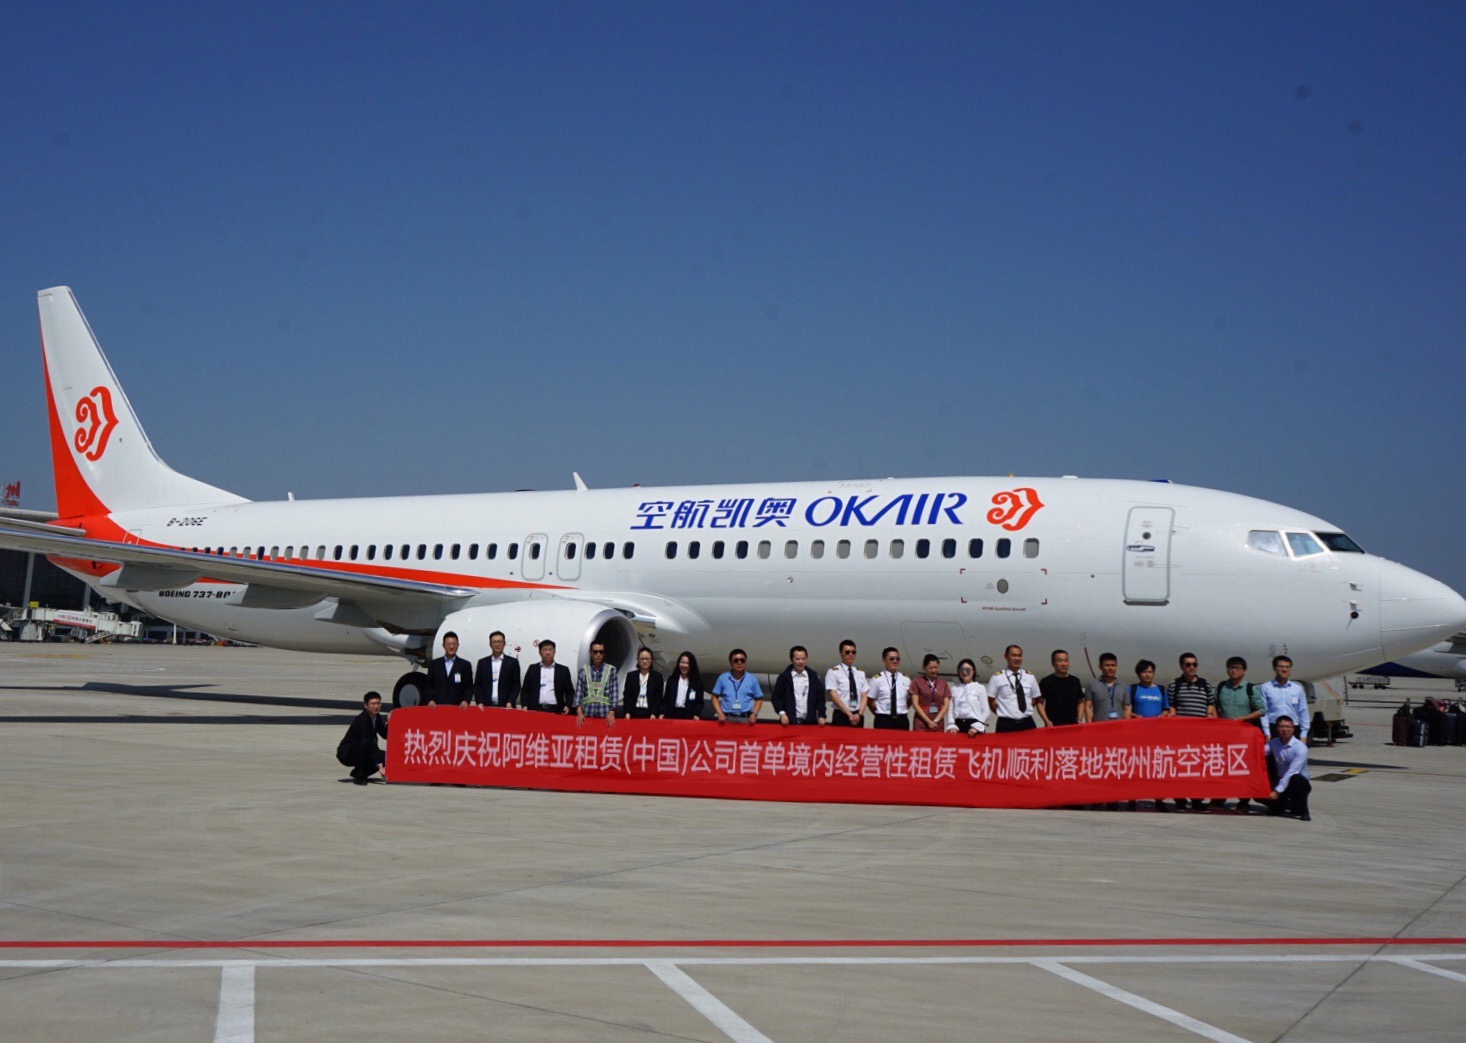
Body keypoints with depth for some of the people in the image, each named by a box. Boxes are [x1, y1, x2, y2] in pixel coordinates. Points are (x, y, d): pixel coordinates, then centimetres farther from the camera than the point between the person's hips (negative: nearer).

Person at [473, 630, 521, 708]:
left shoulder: (512, 662, 6)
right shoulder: (482, 662, 12)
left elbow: (516, 685, 3)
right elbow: (477, 685, 9)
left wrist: (510, 702, -10)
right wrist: (479, 702, -5)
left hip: (505, 707, -1)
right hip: (486, 706, 2)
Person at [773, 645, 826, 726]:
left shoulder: (813, 677, 10)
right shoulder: (784, 677, 4)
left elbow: (820, 697, 10)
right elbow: (776, 697, 2)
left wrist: (821, 716, 0)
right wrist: (782, 713, -11)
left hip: (809, 722, 2)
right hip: (789, 722, -2)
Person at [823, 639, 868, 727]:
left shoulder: (860, 673, 13)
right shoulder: (833, 672, -1)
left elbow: (864, 696, 8)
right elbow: (833, 696, -9)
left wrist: (859, 714, -9)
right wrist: (849, 714, -14)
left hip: (858, 717, 4)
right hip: (841, 716, -4)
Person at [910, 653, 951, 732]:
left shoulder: (943, 684, 12)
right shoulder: (917, 682, 4)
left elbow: (946, 705, 6)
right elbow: (915, 704, -3)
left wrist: (936, 720, -7)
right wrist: (928, 721, -10)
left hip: (938, 723, 3)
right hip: (921, 722, -2)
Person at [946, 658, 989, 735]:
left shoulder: (980, 688, 7)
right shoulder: (955, 688, 13)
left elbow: (985, 711, 2)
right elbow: (950, 709, 7)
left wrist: (976, 727, -9)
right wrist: (952, 726, -8)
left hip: (974, 724, -2)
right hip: (958, 725, 2)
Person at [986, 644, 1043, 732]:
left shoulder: (1029, 676, 10)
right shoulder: (997, 677, -1)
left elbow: (1036, 698, 20)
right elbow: (991, 701, 4)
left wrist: (1026, 708, 7)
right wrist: (1003, 713, 2)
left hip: (1027, 723, 3)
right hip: (1006, 725, -3)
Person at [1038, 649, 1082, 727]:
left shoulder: (1075, 681, 12)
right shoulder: (1046, 682, 1)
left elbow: (1080, 702, 18)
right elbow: (1040, 703, 0)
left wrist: (1079, 719, 4)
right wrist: (1047, 721, -11)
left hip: (1072, 724, 3)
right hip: (1053, 726, -3)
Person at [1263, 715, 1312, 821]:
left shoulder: (1300, 747, -19)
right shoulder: (1274, 743, 0)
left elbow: (1291, 773, -25)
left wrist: (1277, 791, -29)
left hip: (1300, 783, -5)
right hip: (1281, 781, 5)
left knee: (1295, 779, -39)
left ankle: (1302, 811, -15)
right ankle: (1279, 805, 16)